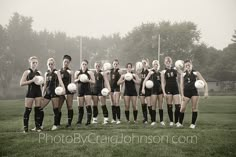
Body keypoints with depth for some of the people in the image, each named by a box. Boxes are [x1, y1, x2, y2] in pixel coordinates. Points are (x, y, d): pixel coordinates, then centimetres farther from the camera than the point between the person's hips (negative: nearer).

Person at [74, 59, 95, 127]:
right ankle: (79, 122, 12)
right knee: (80, 107, 3)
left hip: (87, 90, -2)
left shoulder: (90, 72, 3)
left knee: (88, 106, -8)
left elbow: (93, 81, 1)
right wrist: (78, 79, -10)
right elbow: (74, 81, 9)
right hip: (80, 90, 2)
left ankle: (88, 121, -2)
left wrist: (88, 80, -16)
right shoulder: (77, 72, 9)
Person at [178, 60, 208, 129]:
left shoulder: (196, 73, 1)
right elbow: (181, 85, 3)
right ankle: (180, 123, 8)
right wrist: (182, 95, -5)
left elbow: (204, 83, 0)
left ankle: (193, 123, 11)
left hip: (194, 92, -1)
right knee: (182, 108, -6)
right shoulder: (183, 74, 5)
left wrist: (206, 92, -10)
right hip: (186, 93, 1)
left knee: (194, 108, 0)